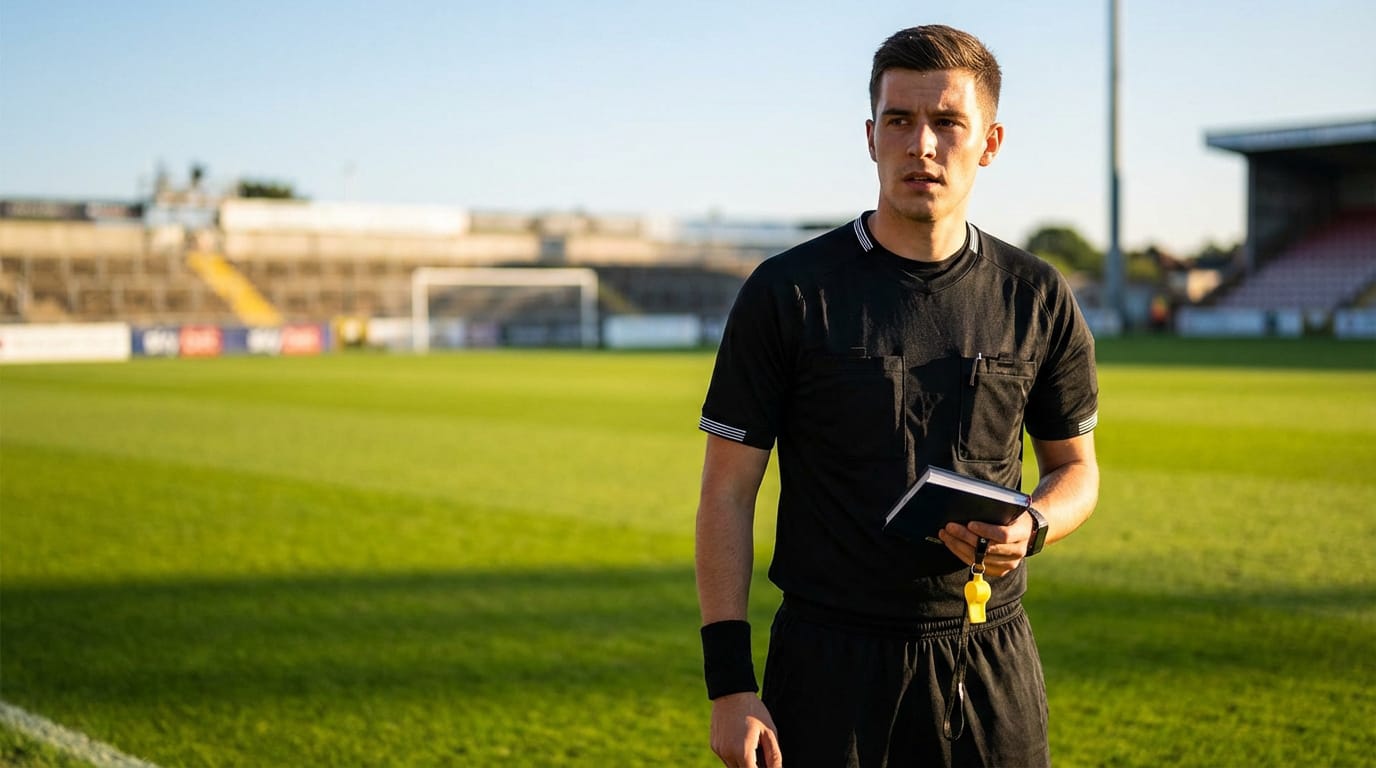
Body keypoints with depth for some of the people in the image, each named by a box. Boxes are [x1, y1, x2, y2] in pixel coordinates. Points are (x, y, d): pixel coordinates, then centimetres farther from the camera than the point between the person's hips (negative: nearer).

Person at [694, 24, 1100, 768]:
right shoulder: (788, 291, -4)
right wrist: (728, 681, -10)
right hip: (829, 666, -2)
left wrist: (1030, 528, -8)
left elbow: (1075, 465, 15)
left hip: (991, 662, 2)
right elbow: (728, 491, -3)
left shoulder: (1036, 297, 4)